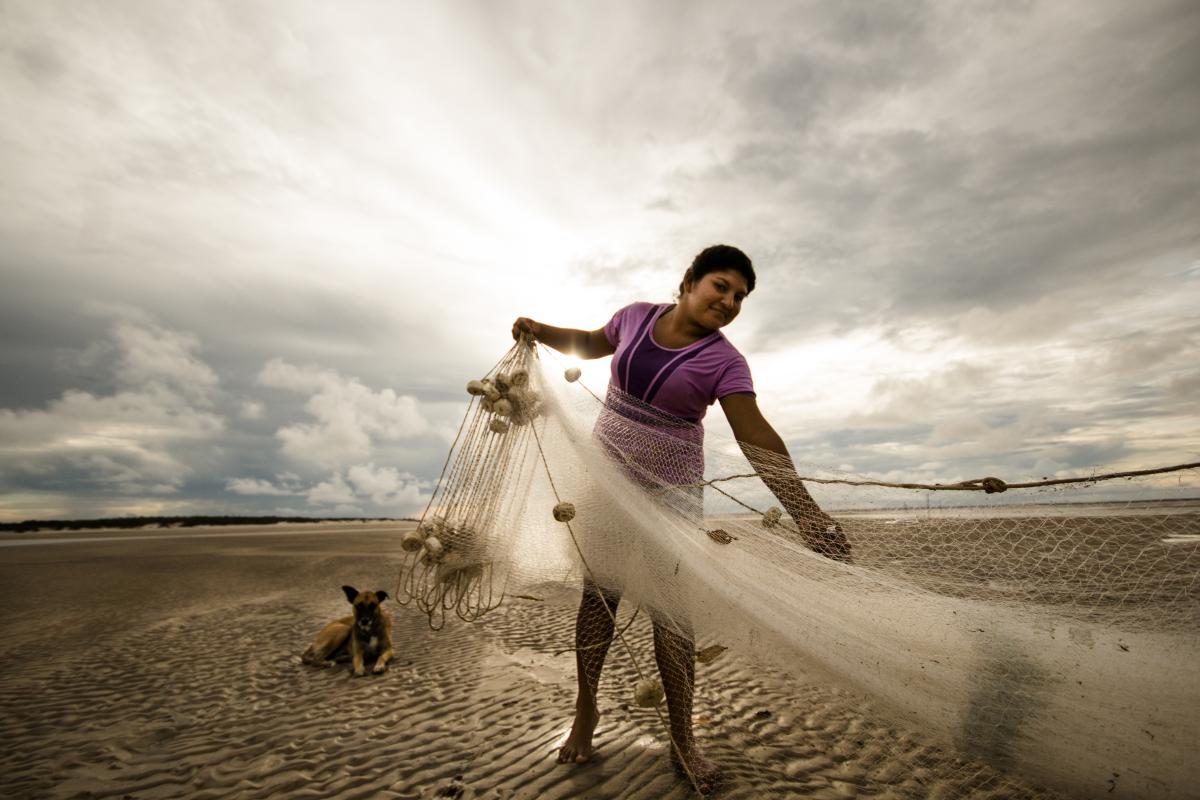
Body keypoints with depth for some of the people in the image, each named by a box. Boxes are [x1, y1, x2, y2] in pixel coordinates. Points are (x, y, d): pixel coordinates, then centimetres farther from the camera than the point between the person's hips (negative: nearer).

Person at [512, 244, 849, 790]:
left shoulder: (724, 361, -13)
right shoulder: (636, 315, -4)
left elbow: (756, 437, -22)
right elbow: (592, 344, 16)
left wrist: (806, 510, -32)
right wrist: (540, 331, 4)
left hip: (672, 489, -1)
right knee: (599, 592, 7)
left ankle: (682, 740, 22)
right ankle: (585, 711, 30)